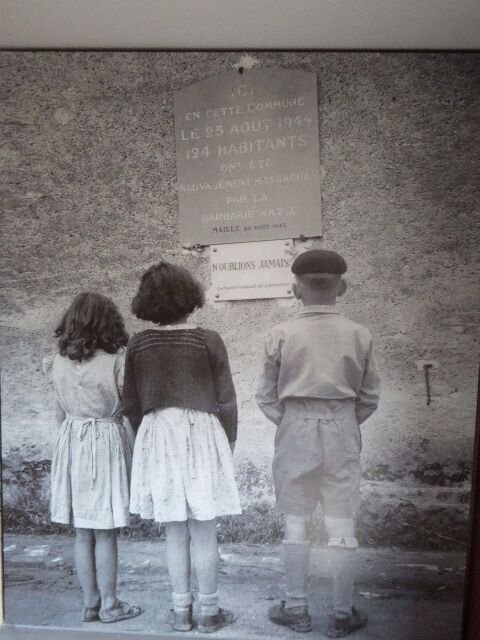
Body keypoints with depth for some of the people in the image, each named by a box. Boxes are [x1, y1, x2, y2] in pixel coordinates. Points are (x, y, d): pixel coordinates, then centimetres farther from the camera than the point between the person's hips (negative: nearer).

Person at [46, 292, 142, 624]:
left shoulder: (60, 363, 2)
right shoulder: (115, 361, -14)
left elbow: (60, 414, 8)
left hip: (72, 445, 5)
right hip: (106, 446, -5)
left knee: (83, 532, 13)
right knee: (105, 533, 6)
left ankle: (91, 603, 25)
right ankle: (109, 604, 18)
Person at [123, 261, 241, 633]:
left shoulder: (138, 345, -1)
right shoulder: (208, 341, -9)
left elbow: (132, 405, 4)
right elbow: (226, 401, -5)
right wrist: (229, 441, 9)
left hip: (157, 438, 3)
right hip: (201, 434, -3)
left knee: (175, 532, 14)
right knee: (204, 531, 9)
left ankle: (181, 612, 25)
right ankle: (210, 611, 21)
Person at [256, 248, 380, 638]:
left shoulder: (281, 335, -7)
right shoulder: (359, 335, -4)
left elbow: (267, 397, -2)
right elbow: (369, 398, 2)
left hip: (295, 432, 0)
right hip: (343, 434, 1)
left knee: (295, 523, 13)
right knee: (342, 527, 10)